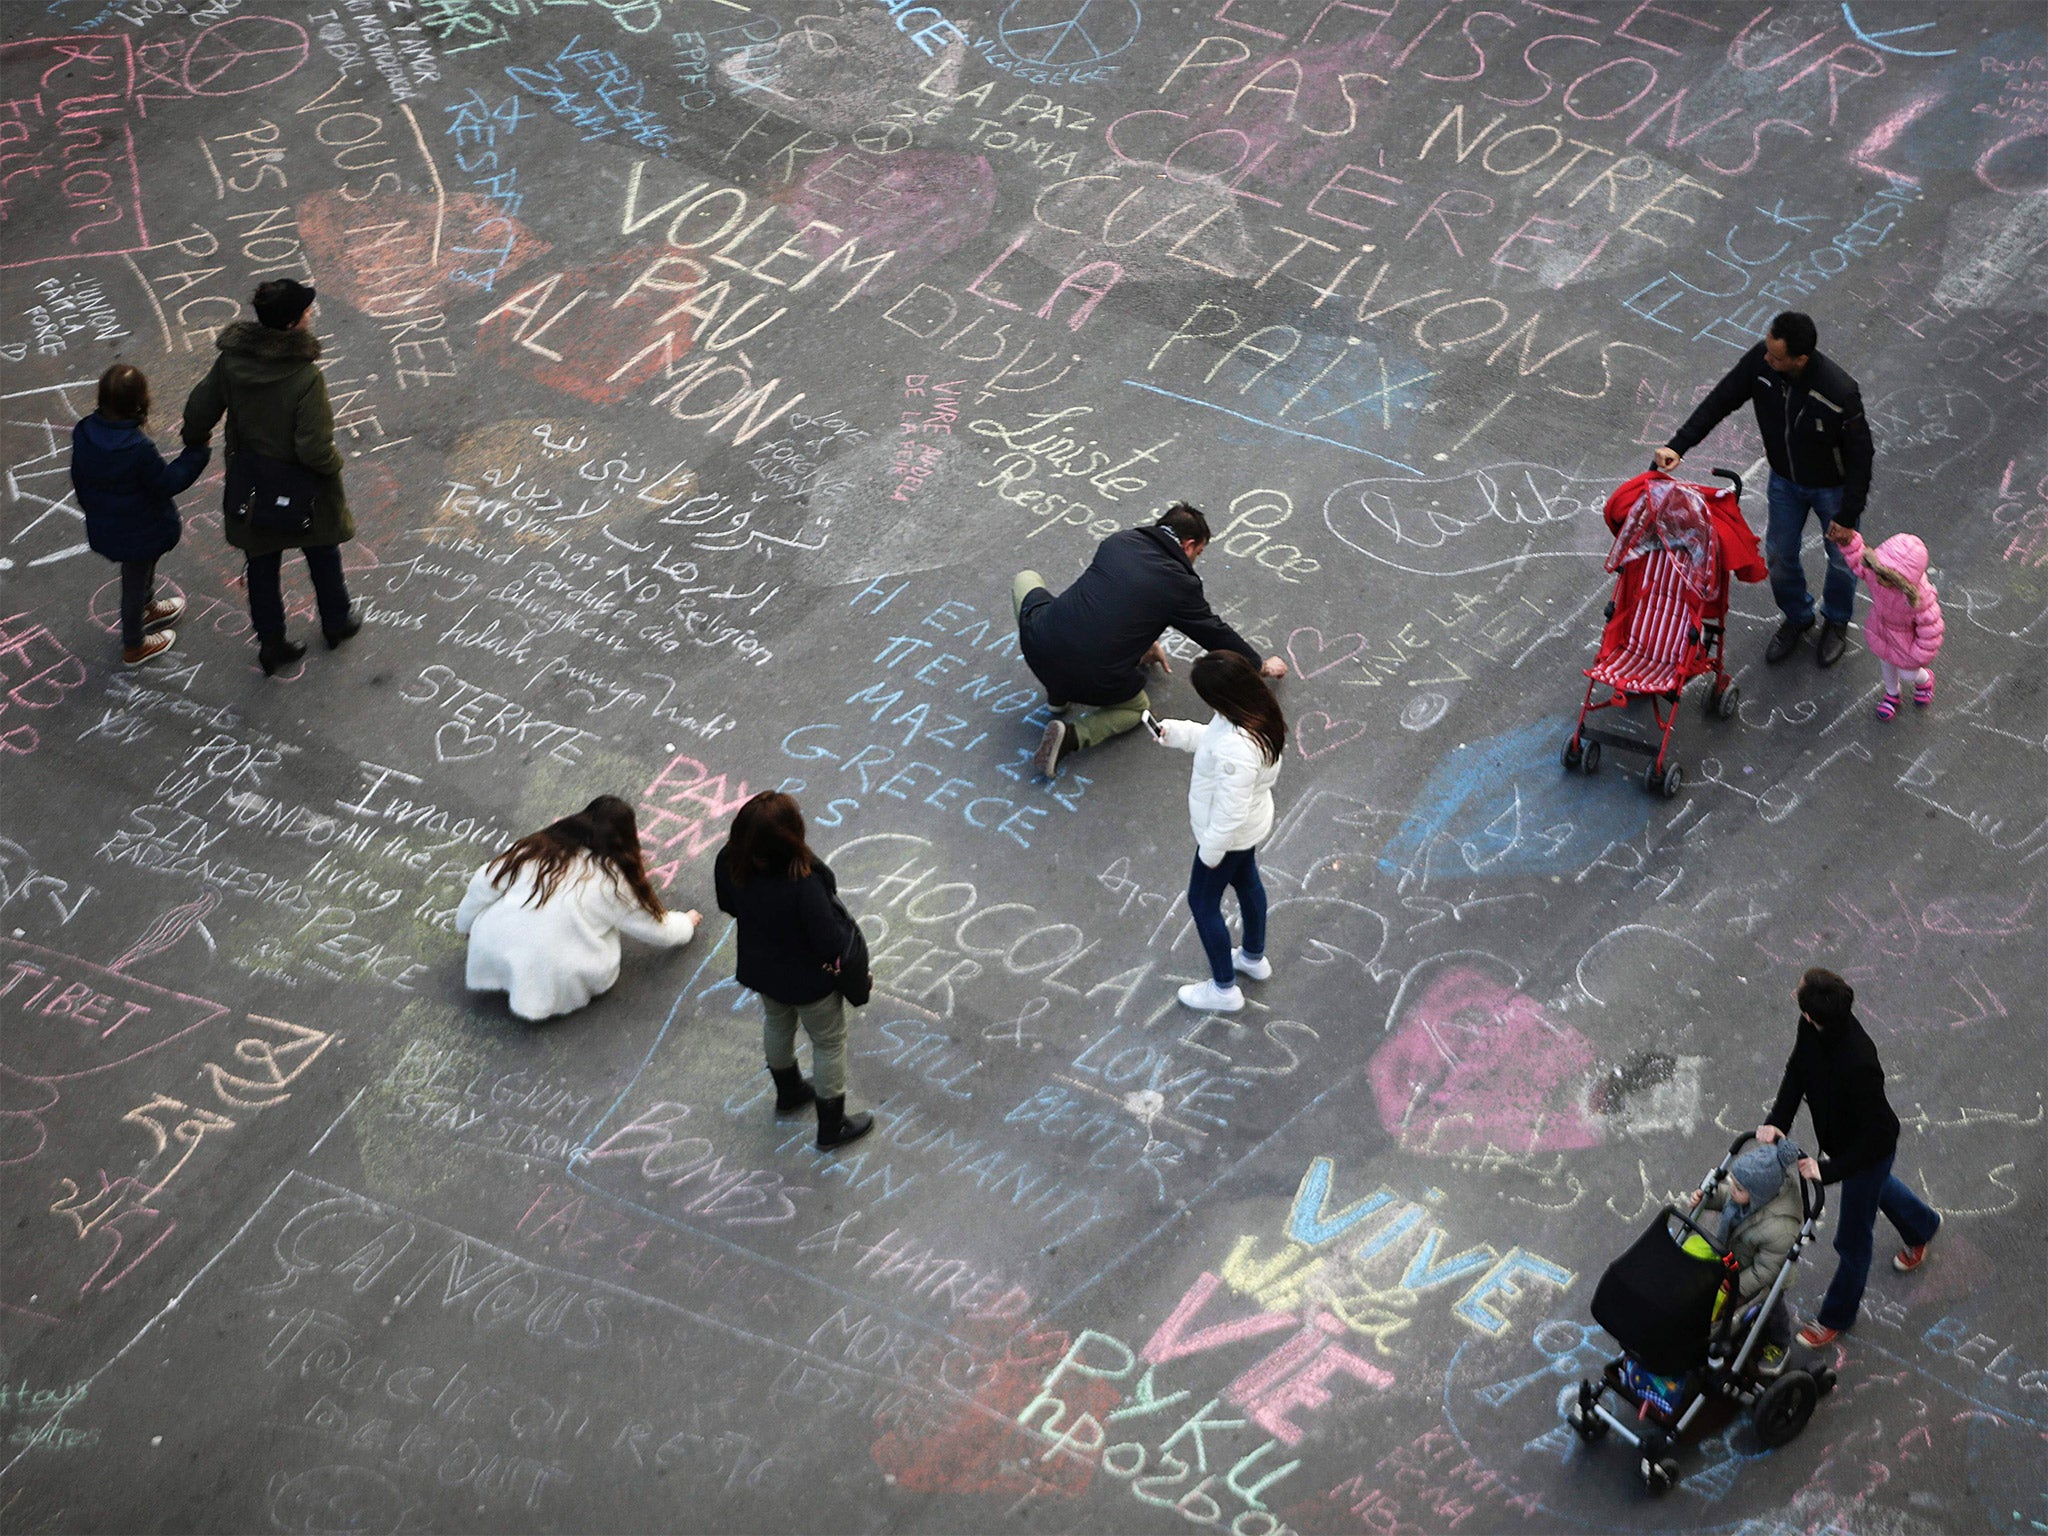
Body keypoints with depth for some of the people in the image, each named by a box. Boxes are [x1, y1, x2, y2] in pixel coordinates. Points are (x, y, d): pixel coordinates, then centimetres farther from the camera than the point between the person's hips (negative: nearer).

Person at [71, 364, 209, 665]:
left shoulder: (84, 434, -15)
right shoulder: (138, 449, -37)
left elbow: (79, 479, 1)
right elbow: (168, 483, -23)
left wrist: (91, 507, 19)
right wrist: (197, 453, -14)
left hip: (103, 525, 7)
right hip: (138, 532, -7)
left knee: (142, 569, 34)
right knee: (135, 581, 17)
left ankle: (148, 608, 61)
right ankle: (134, 646, 37)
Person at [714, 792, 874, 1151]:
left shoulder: (729, 862, -25)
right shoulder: (804, 885, -44)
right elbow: (832, 943, -32)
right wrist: (840, 913, -13)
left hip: (760, 968, 6)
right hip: (807, 979, -6)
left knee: (777, 1024, 34)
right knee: (829, 1043, 21)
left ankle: (788, 1093, 61)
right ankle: (832, 1127, 41)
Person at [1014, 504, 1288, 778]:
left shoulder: (1119, 541, 11)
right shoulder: (1181, 584, -1)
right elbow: (1217, 635, 13)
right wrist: (1261, 667, 30)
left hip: (1038, 645, 3)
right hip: (1093, 683, -3)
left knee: (1026, 580, 33)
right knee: (1137, 707, 32)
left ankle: (1057, 695, 23)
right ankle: (1073, 735, 1)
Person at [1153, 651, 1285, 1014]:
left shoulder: (1235, 750, -44)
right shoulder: (1257, 713, -16)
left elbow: (1230, 811, -33)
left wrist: (1211, 850, -19)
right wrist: (1177, 733, 0)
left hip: (1230, 834, -9)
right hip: (1251, 824, 9)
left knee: (1203, 902, 14)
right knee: (1246, 881, 31)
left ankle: (1224, 989, 31)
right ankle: (1254, 958, 56)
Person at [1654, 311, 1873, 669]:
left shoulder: (1839, 392, -40)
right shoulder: (1760, 361, -28)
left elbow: (1859, 455, -27)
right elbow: (1721, 400, -13)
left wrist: (1849, 515, -21)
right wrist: (1678, 445, -21)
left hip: (1833, 488, -4)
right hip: (1785, 480, 4)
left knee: (1841, 557, 19)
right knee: (1780, 554, 20)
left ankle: (1837, 621, 49)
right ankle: (1797, 618, 49)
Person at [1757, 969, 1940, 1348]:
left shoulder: (1858, 1065, -45)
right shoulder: (1812, 1031, -23)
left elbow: (1876, 1136, -37)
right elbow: (1797, 1072, -7)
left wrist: (1829, 1170, -38)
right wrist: (1777, 1121, -21)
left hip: (1870, 1151, -8)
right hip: (1838, 1138, 8)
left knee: (1853, 1239, 15)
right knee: (1878, 1187, 38)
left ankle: (1837, 1315, 38)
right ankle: (1922, 1225, 68)